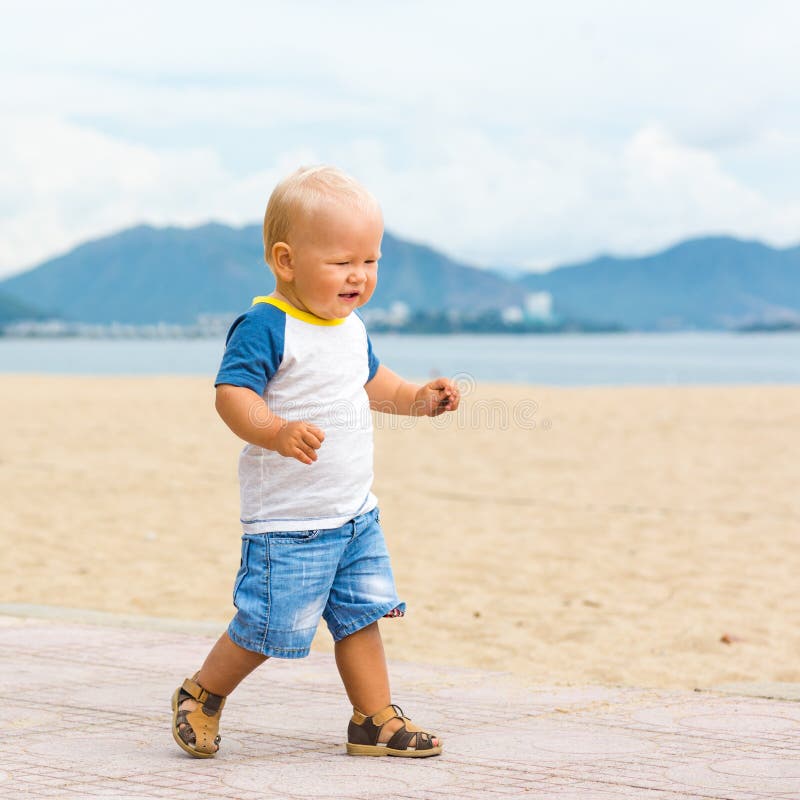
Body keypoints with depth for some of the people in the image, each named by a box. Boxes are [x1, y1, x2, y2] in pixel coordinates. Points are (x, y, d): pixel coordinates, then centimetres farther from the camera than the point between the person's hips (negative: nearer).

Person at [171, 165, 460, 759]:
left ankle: (375, 721, 20)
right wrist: (278, 432, -42)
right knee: (270, 626, -3)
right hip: (288, 518, -8)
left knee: (361, 615, 10)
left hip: (356, 512, 8)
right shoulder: (265, 327, -18)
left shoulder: (351, 327, 10)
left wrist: (414, 397, 15)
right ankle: (201, 696, 19)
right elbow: (232, 393, -27)